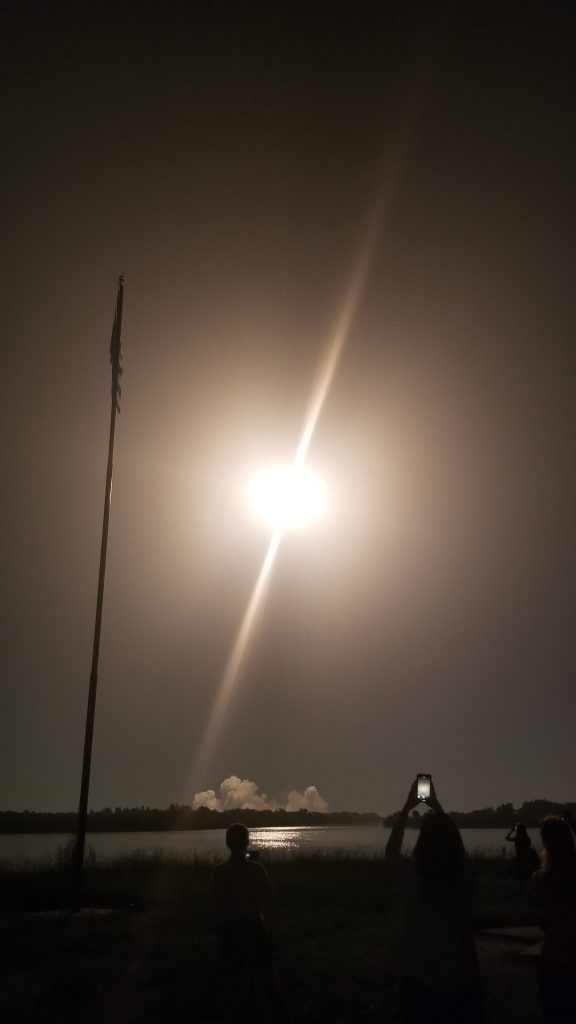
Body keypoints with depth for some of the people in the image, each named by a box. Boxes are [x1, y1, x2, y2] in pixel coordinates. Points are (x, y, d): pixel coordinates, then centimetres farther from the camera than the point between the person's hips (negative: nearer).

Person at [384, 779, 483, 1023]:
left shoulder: (414, 877, -19)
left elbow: (390, 856, 4)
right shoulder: (464, 875, -12)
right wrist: (435, 806, 18)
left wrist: (407, 807, 5)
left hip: (422, 985, -2)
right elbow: (449, 839, 10)